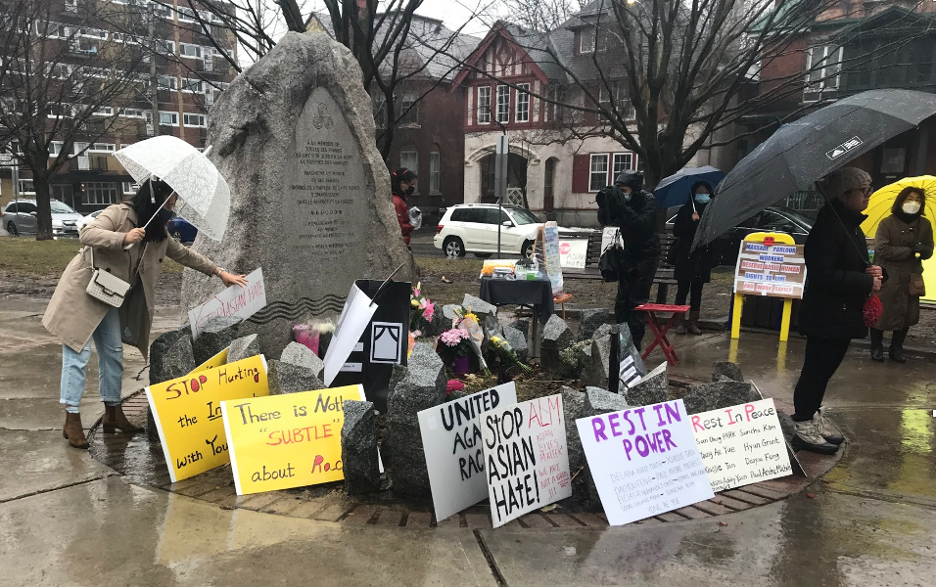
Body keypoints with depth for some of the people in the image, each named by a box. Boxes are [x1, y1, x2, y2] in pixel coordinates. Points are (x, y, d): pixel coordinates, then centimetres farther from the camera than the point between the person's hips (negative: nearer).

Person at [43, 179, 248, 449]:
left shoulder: (158, 233, 6)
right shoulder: (118, 213, -16)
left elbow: (184, 254, 12)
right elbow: (87, 234, -26)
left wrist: (219, 272, 9)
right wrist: (123, 239, -39)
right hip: (82, 291, -8)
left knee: (113, 354, 9)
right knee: (78, 354, -6)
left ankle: (112, 413, 20)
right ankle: (72, 419, 0)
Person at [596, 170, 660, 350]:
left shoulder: (648, 200, -15)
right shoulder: (620, 199, -1)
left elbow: (642, 224, -29)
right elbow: (605, 221, -2)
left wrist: (622, 206, -35)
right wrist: (604, 204, -20)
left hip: (645, 256, -6)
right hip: (627, 254, 6)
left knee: (637, 300, -7)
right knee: (622, 299, 7)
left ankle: (634, 342, -2)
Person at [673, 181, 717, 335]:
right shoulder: (685, 210, 1)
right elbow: (676, 232, -5)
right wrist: (691, 221, -15)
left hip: (702, 257, 3)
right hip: (686, 257, -3)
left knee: (697, 290, 7)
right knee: (683, 289, -2)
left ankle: (693, 322, 12)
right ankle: (679, 322, 3)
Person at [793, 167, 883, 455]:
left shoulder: (852, 225, 13)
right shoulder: (829, 225, -18)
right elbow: (823, 274, -25)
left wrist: (872, 271, -3)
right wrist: (867, 282, -18)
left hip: (844, 312, 9)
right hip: (826, 314, -9)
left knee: (825, 369, 17)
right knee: (817, 369, -2)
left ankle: (813, 417, 29)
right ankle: (803, 428, 7)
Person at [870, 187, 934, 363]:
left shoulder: (924, 224, 5)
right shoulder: (887, 223, -8)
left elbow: (929, 251, 5)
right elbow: (882, 249, -17)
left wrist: (921, 249, -19)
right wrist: (910, 251, -19)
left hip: (911, 277, 4)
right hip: (887, 277, -4)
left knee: (907, 314, 9)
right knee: (880, 312, 1)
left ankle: (897, 348, 25)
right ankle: (876, 347, 18)